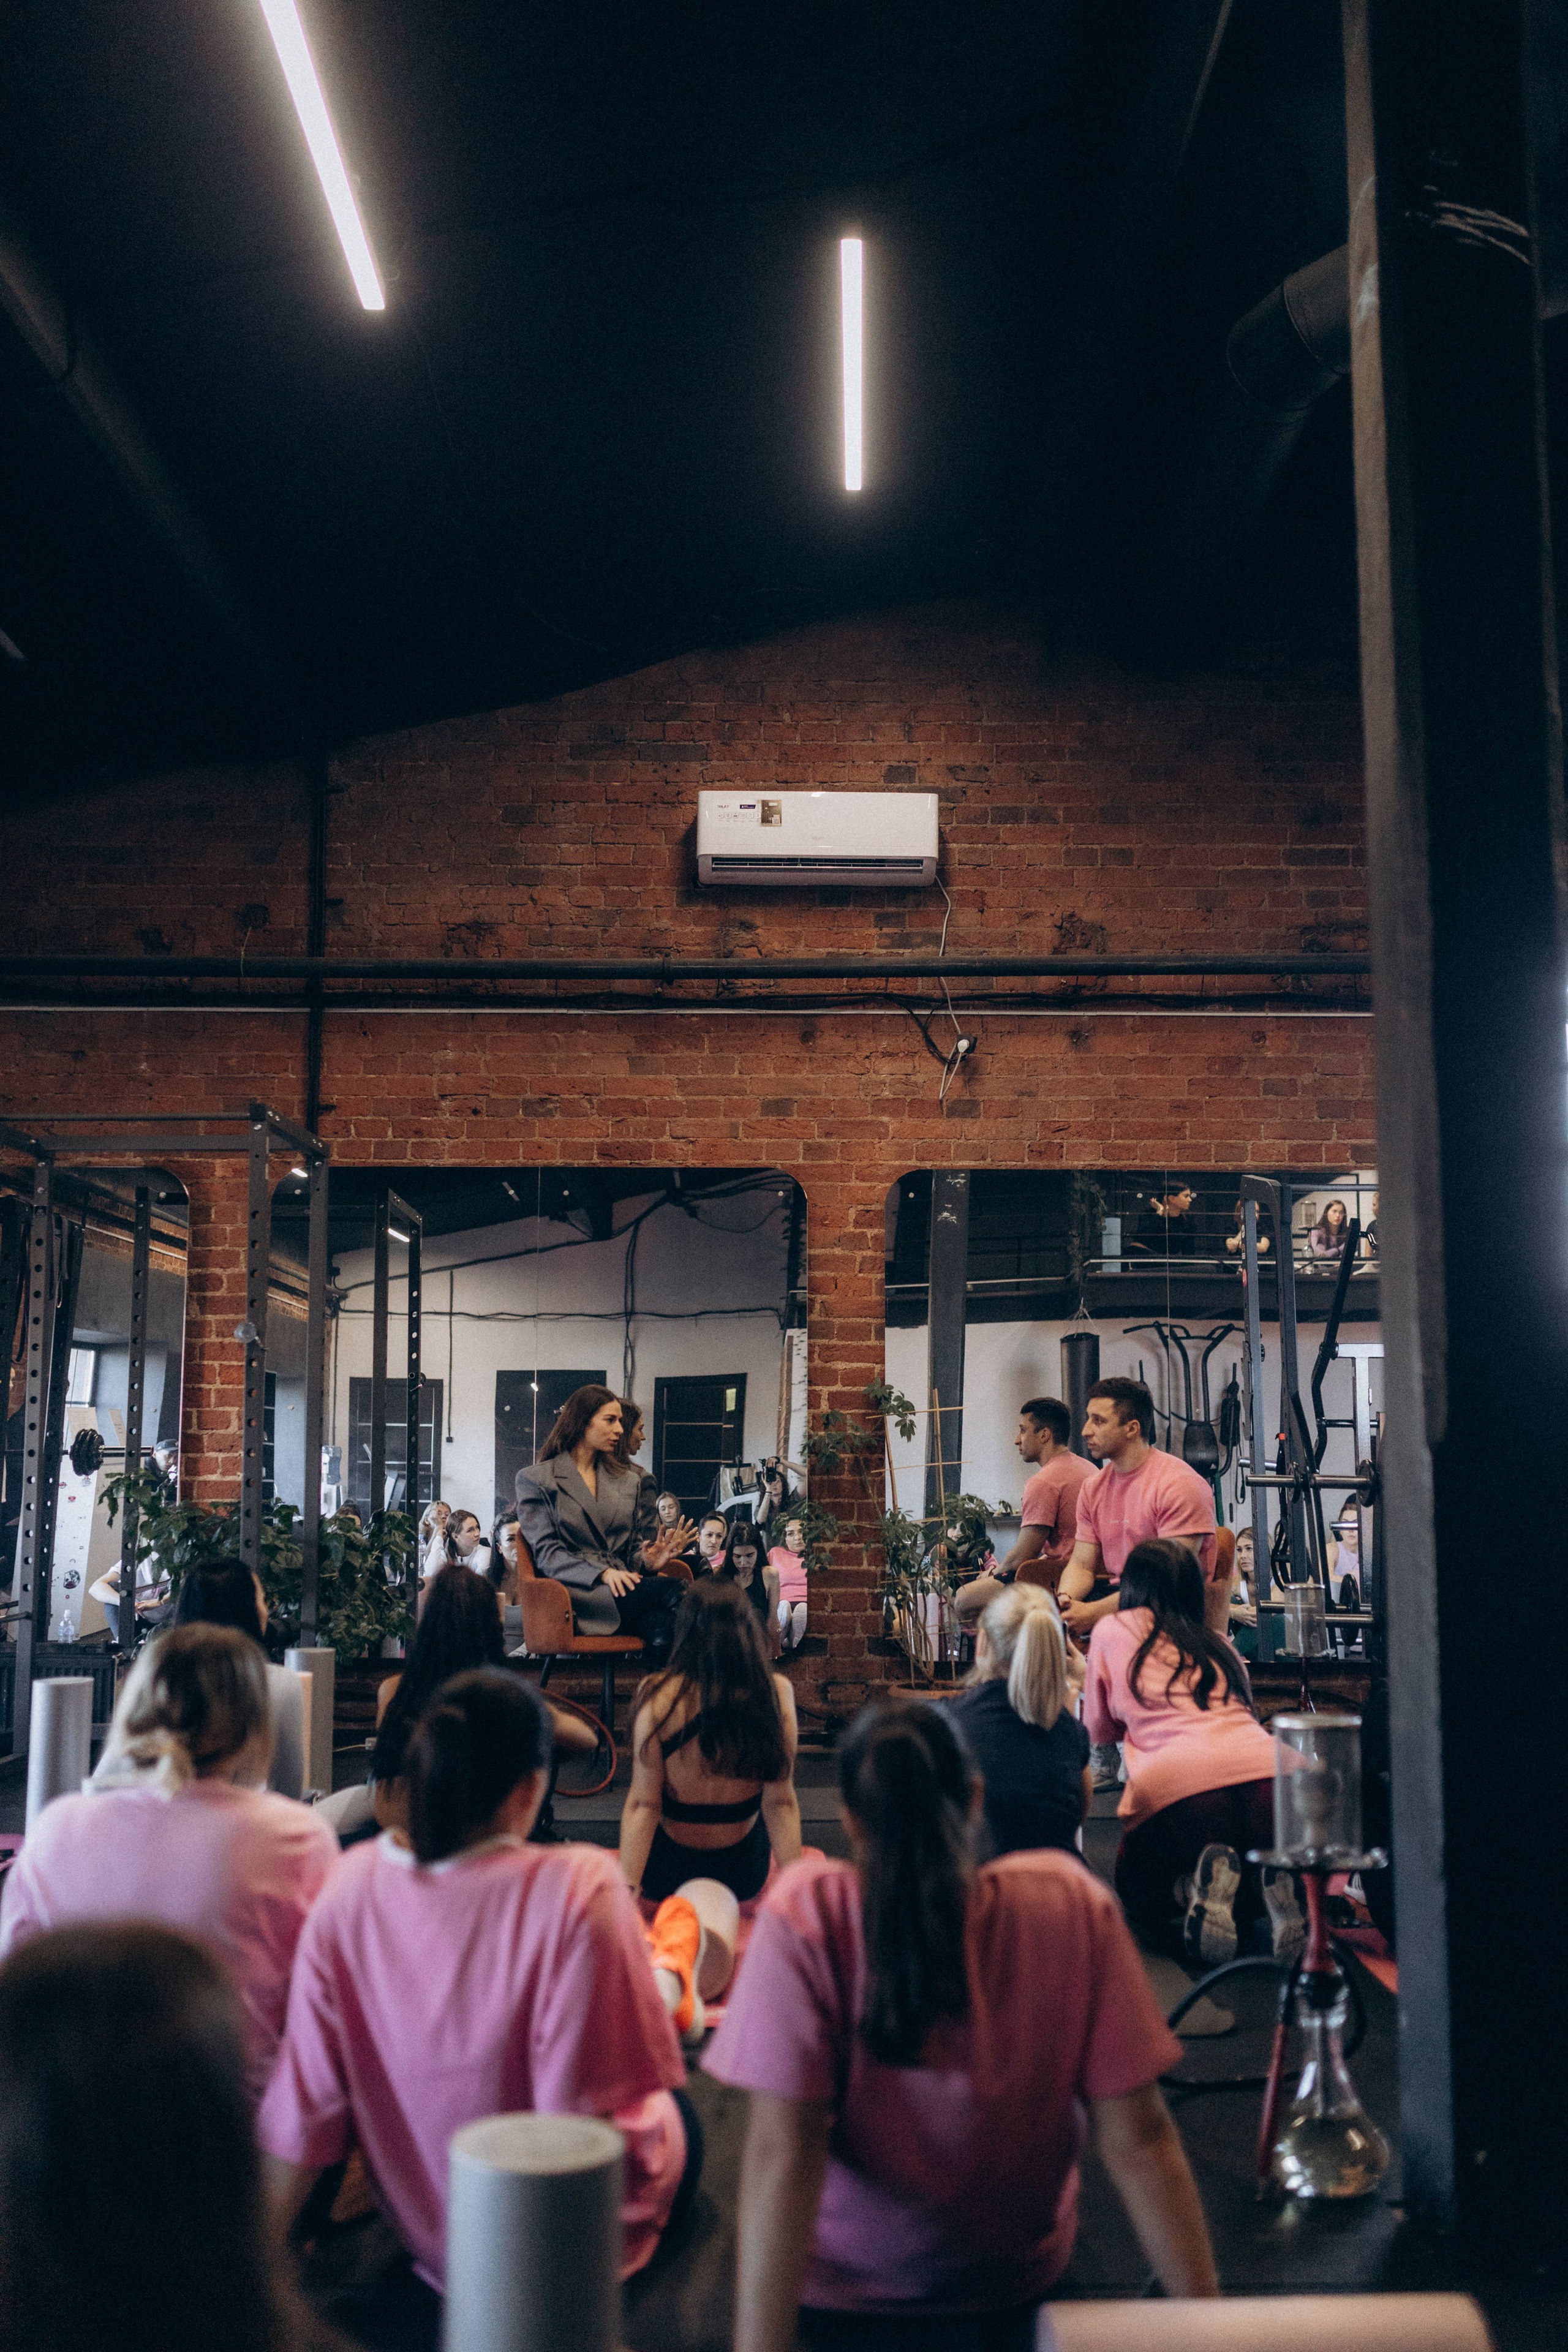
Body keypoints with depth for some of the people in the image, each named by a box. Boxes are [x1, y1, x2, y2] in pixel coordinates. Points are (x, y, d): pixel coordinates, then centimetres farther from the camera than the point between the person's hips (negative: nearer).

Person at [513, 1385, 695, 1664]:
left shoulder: (629, 1480, 25)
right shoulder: (535, 1479, 9)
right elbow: (546, 1554, -2)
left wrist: (647, 1562, -4)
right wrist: (603, 1574, -18)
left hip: (623, 1587, 5)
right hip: (573, 1593, -4)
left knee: (661, 1623, -36)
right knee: (672, 1592, -33)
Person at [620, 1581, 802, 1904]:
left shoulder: (658, 1697, -21)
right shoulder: (777, 1693, -17)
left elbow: (643, 1805, -19)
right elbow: (780, 1802, -14)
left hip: (665, 1877, 0)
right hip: (745, 1876, 0)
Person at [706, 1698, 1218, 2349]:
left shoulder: (806, 1915, -26)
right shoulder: (1073, 1905, -20)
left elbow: (782, 2150, -28)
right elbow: (1137, 2139, -18)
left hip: (839, 2292, -2)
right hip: (1019, 2286, 3)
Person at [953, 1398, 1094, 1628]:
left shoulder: (1044, 1482, -17)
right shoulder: (1089, 1468, 15)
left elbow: (1021, 1557, -17)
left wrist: (994, 1575, 5)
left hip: (1057, 1583, -11)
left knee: (963, 1600, -12)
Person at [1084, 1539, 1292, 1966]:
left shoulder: (1111, 1631, 20)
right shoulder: (1216, 1643, 31)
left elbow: (1100, 1729, 31)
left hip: (1178, 1781, -3)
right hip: (1268, 1768, 4)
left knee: (1138, 1890, 25)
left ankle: (1206, 1879, -8)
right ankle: (1272, 1879, -3)